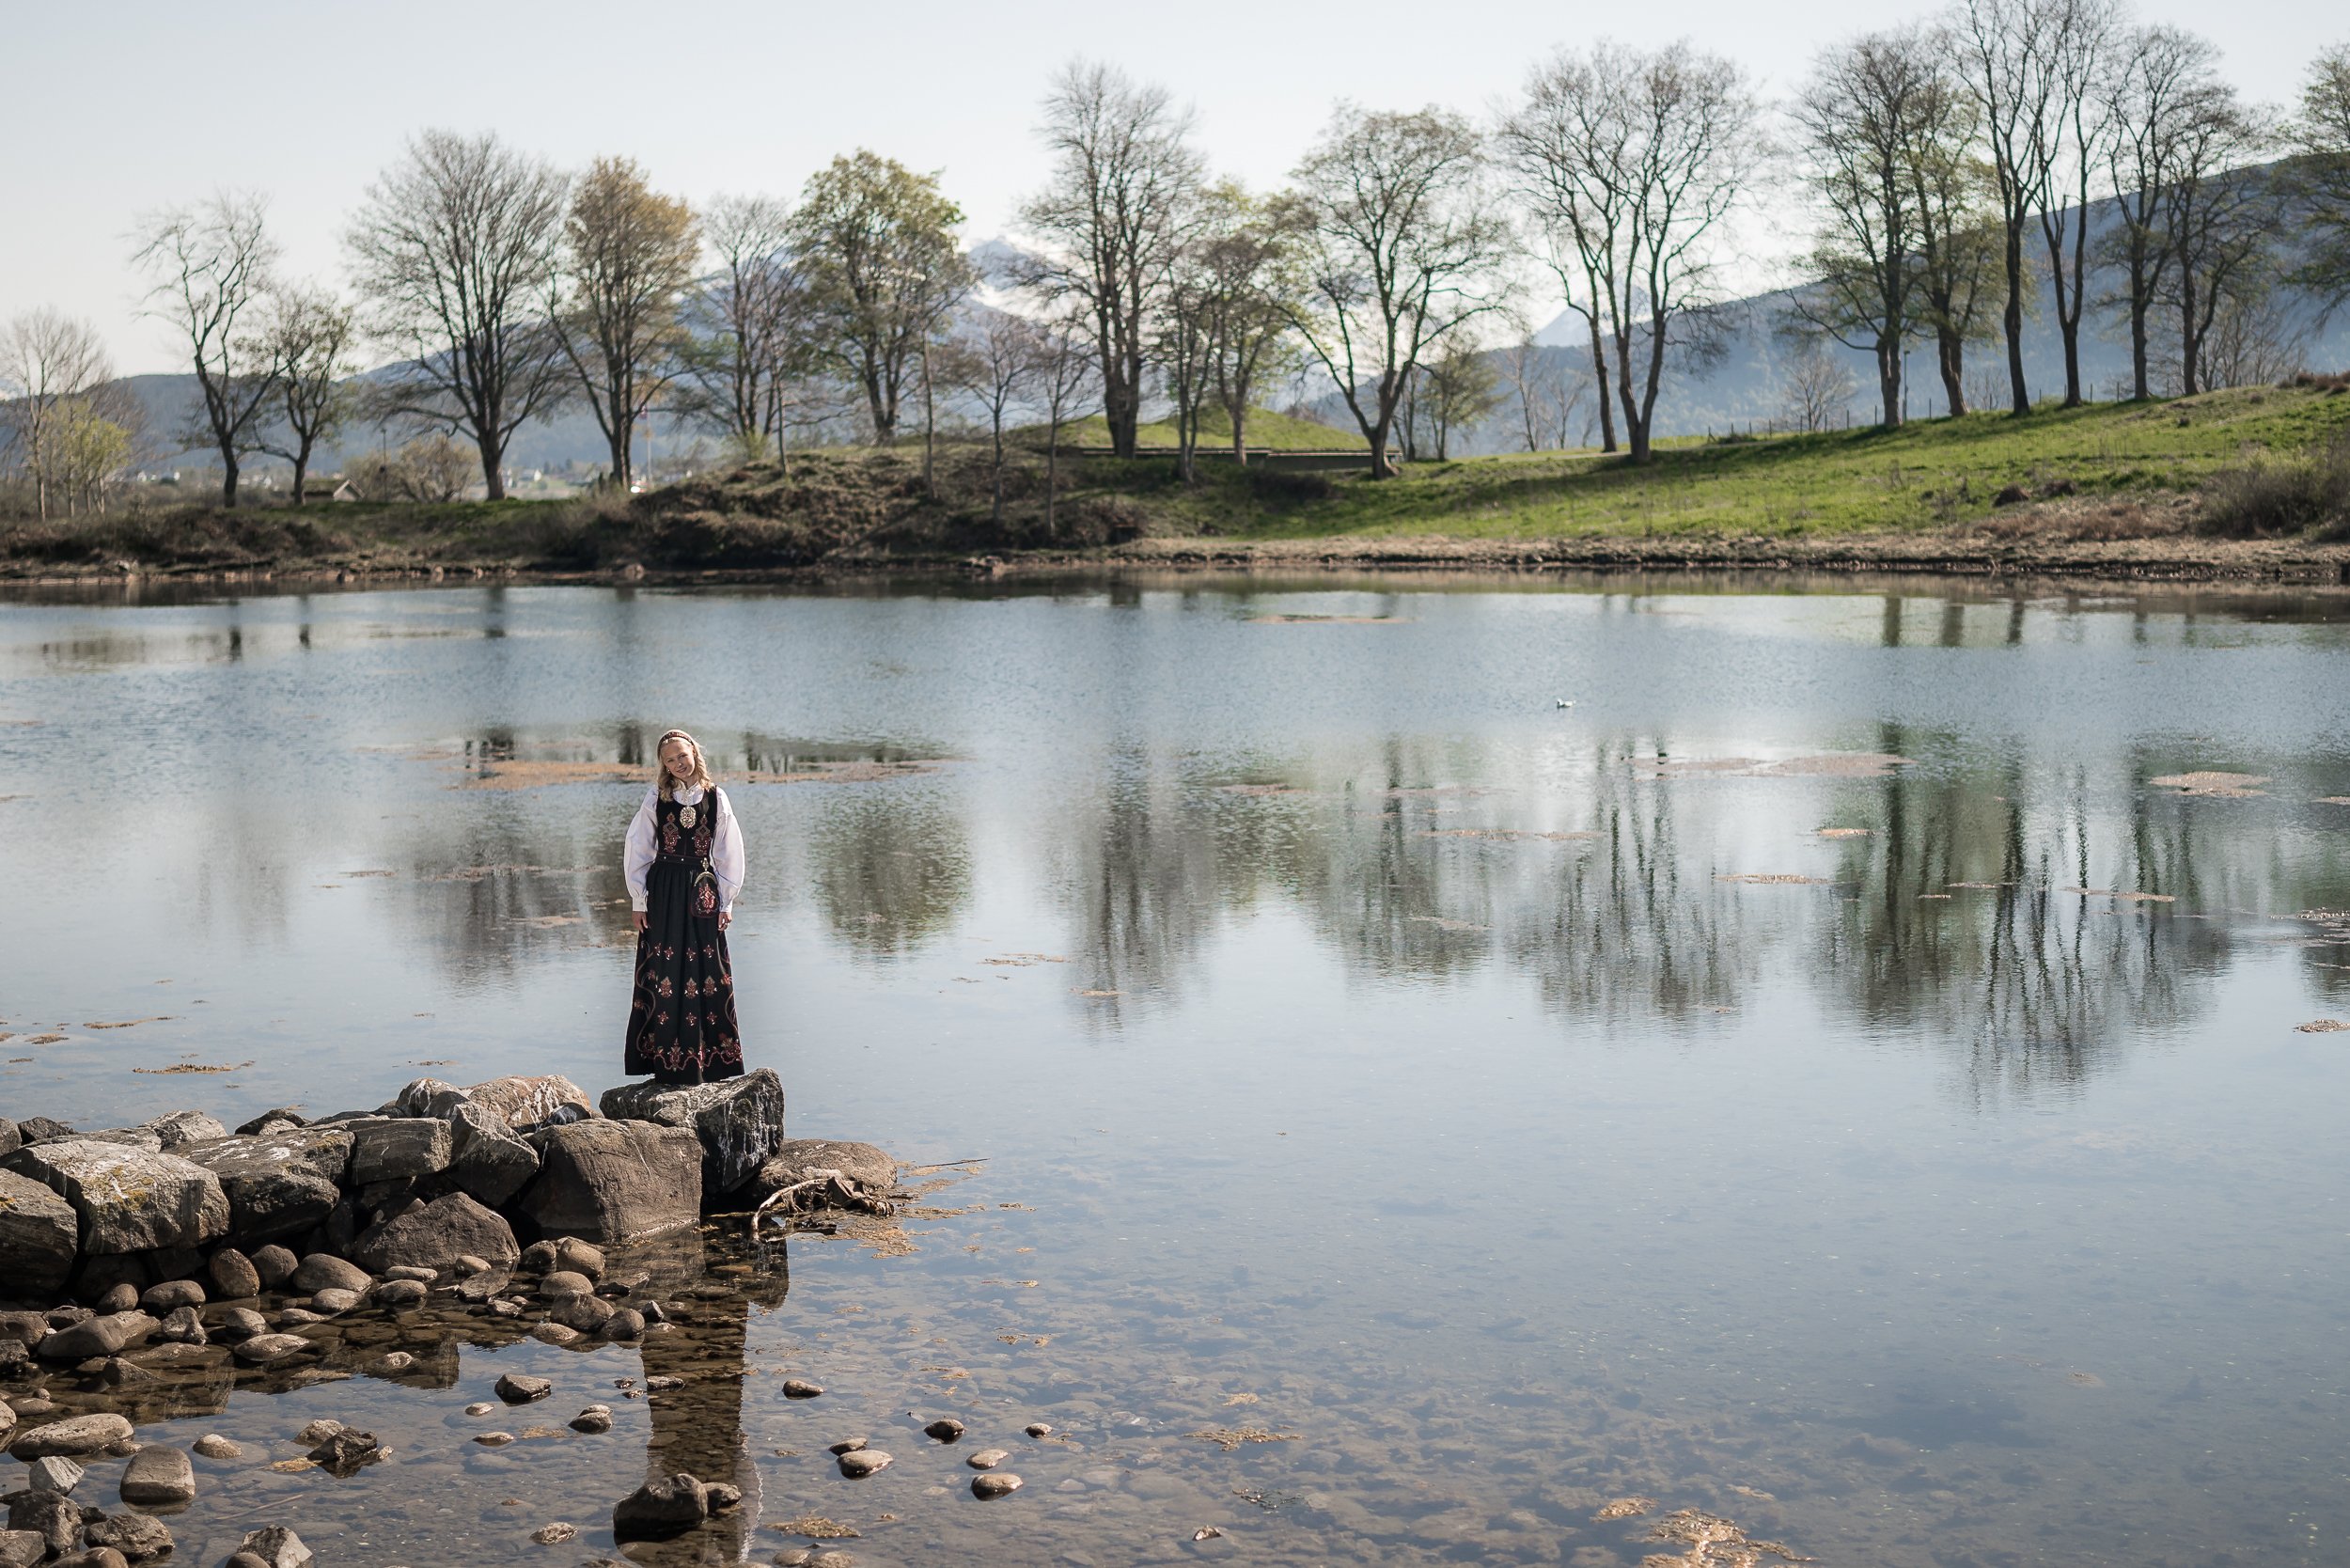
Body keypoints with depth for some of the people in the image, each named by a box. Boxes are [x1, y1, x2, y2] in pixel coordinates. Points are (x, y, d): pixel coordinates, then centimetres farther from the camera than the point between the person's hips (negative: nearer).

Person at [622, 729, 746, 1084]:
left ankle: (706, 1062, 10)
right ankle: (666, 1062, 5)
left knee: (706, 975, 2)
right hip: (663, 892, -1)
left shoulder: (715, 798, 3)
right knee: (663, 976, 0)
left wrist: (726, 901, 5)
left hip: (702, 894, 1)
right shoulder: (656, 798, 1)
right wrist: (639, 901, 0)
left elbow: (729, 852, 7)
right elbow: (637, 849, 3)